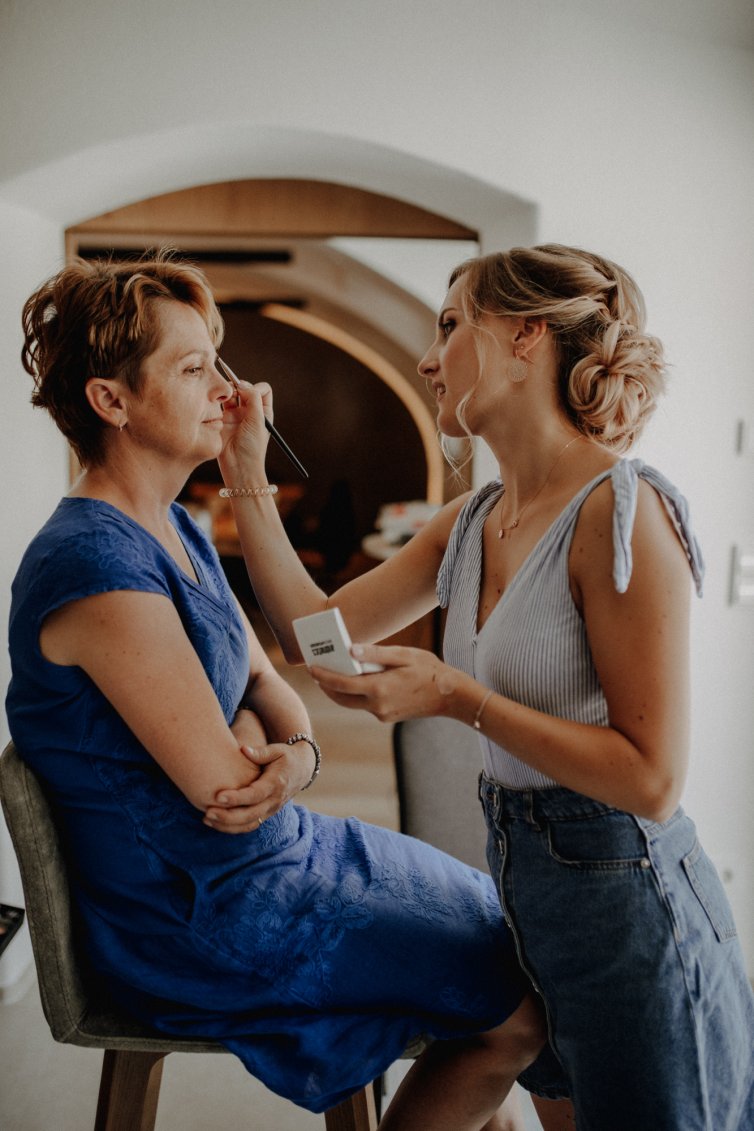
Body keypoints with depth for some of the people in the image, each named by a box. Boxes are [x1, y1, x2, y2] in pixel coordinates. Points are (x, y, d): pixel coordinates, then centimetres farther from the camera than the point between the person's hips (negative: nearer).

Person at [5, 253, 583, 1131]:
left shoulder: (176, 531, 6)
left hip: (278, 852, 9)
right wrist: (250, 744, -3)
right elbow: (223, 786, -26)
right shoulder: (96, 567, -26)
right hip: (203, 919, -9)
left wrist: (296, 754, -14)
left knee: (497, 929, 17)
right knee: (522, 1005, -3)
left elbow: (267, 683, 8)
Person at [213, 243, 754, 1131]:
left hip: (626, 902, -7)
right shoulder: (473, 522, 4)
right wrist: (246, 479, 1)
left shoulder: (619, 511, -21)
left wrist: (457, 698, -24)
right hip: (527, 878, 8)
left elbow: (652, 781, -22)